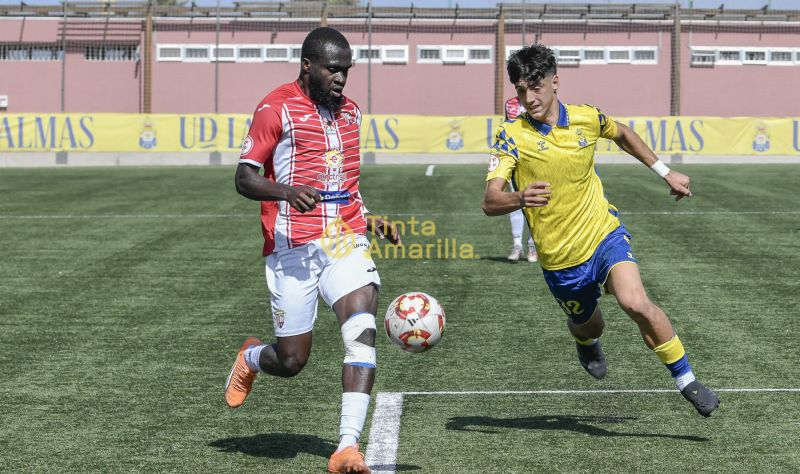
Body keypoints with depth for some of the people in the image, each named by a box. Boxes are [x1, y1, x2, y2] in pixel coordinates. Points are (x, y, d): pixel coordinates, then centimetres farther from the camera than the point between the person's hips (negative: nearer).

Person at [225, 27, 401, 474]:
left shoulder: (350, 111, 15)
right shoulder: (276, 108, -6)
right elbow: (244, 178, -8)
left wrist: (369, 219, 16)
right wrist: (287, 191, -26)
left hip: (346, 243, 4)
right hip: (293, 249, -4)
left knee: (363, 333, -18)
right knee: (291, 361, 2)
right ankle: (251, 358, 39)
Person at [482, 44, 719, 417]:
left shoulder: (587, 118, -5)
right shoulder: (511, 136, -14)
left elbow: (623, 135, 20)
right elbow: (490, 201, -25)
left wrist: (665, 172, 18)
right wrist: (521, 199, -46)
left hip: (604, 234, 0)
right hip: (559, 259, 0)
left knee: (636, 303, -24)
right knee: (587, 325, 19)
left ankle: (686, 380, -8)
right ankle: (587, 343, 59)